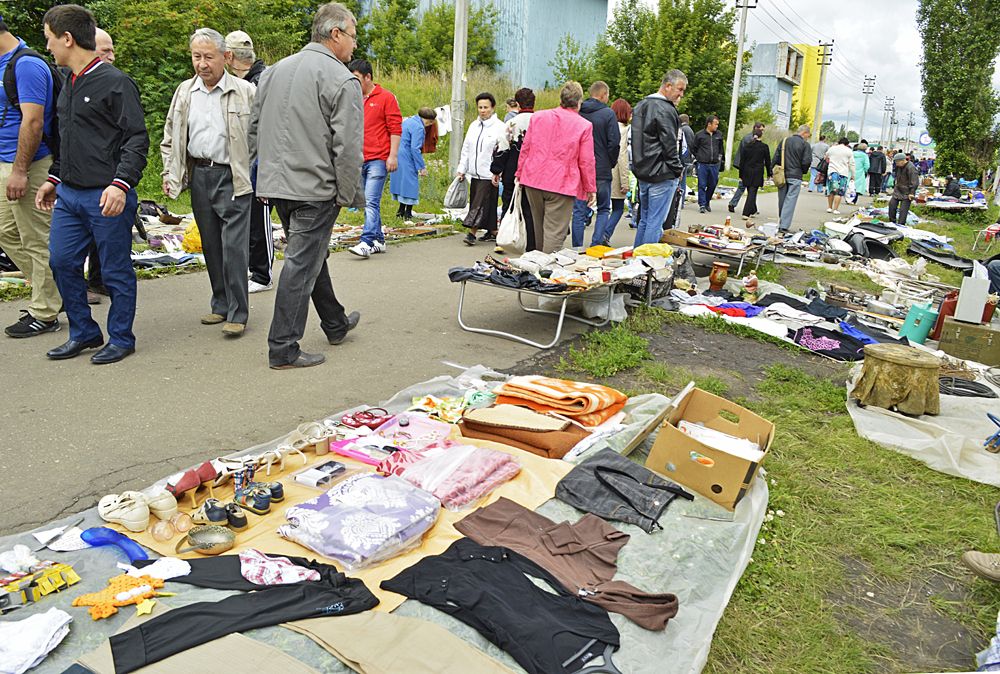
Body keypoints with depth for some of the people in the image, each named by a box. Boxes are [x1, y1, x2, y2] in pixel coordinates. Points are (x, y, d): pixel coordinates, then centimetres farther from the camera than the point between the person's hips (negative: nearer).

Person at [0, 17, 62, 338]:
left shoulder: (26, 65, -15)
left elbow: (33, 121, -22)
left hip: (28, 166, -10)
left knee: (37, 241, -2)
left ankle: (44, 314, 7)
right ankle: (48, 290, 26)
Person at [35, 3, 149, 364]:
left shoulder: (115, 82, -10)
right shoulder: (69, 83, 15)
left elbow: (137, 138, -14)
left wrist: (121, 183, -24)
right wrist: (54, 178, 23)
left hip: (107, 197, -8)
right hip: (68, 195, 8)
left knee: (115, 271, 2)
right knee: (62, 262, 10)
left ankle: (121, 339, 16)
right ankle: (84, 333, 24)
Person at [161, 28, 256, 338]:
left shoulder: (245, 91, -4)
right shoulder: (184, 92, 11)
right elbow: (170, 138, 18)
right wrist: (169, 173, 10)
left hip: (233, 177, -5)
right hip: (198, 176, 5)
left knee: (234, 247, -9)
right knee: (211, 246, 11)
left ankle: (237, 313, -1)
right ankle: (221, 304, 22)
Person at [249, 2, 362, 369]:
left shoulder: (274, 71, 13)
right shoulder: (342, 81, -10)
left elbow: (254, 129, 16)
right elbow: (348, 148, -15)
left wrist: (269, 169, 22)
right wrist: (348, 196, -7)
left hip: (276, 184, 8)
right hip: (315, 188, -8)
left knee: (312, 255, 20)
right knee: (302, 264, -2)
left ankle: (335, 324, 35)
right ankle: (283, 349, 3)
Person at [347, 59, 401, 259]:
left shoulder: (386, 97, -1)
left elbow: (396, 128, -4)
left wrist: (393, 156, -11)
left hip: (378, 159, -6)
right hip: (359, 160, 7)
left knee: (371, 202, -14)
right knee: (369, 203, 10)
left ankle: (366, 242, -19)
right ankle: (379, 240, 18)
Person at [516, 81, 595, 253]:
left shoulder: (537, 117, 6)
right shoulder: (584, 126, -6)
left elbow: (525, 149, 10)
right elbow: (586, 161, -5)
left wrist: (519, 173, 21)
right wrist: (591, 189, 5)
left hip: (533, 181, 5)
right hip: (562, 184, -5)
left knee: (538, 228, 19)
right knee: (554, 233, -3)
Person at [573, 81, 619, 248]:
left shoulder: (577, 113, 5)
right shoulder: (608, 113, -6)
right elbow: (614, 142, -9)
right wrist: (612, 162, 6)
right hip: (602, 171, -3)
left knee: (579, 211, 6)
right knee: (603, 209, 11)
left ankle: (577, 249, 5)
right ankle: (596, 245, 0)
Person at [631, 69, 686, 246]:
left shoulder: (641, 106, 15)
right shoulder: (665, 109, -14)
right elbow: (669, 144, -15)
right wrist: (678, 170, -5)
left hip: (642, 172, 9)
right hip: (662, 175, -9)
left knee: (644, 220, 16)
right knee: (655, 222, -5)